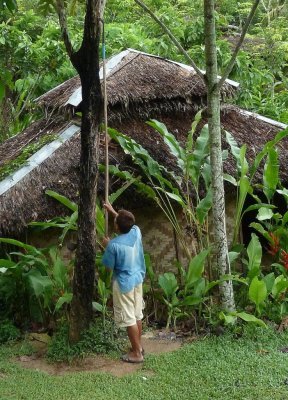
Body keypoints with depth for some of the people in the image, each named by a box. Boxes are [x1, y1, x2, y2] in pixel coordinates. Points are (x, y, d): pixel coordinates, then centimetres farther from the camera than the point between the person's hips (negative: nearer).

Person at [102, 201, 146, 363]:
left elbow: (109, 266, -9)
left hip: (124, 283, -7)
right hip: (137, 279, 7)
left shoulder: (114, 245, -24)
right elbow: (127, 223, 18)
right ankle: (139, 346, 31)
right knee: (137, 315, 18)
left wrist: (107, 245, 3)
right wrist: (112, 211, 25)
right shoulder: (136, 232, -7)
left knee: (129, 318, 2)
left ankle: (137, 353, 9)